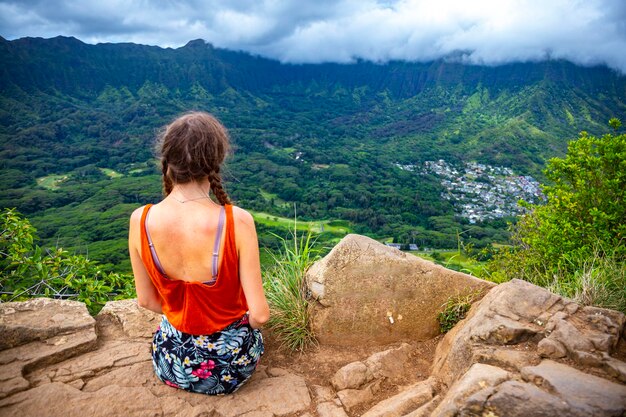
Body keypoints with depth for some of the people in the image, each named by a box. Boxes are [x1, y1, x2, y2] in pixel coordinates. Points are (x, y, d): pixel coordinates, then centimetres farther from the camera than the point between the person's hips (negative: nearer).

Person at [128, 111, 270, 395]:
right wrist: (249, 322, 1)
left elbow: (146, 301, -4)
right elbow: (259, 315, -23)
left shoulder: (140, 221, -19)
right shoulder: (237, 221, -29)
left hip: (173, 366, 3)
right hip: (231, 365, -2)